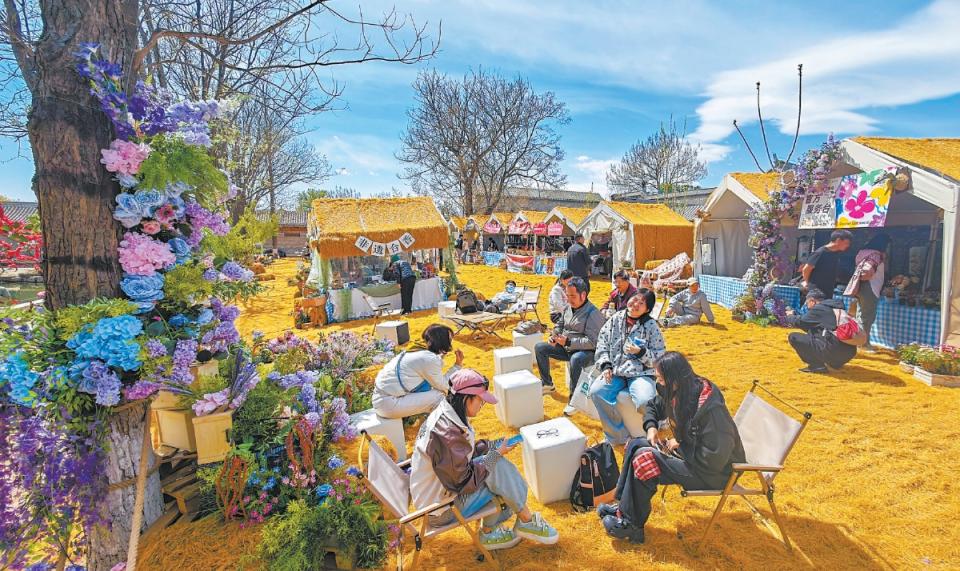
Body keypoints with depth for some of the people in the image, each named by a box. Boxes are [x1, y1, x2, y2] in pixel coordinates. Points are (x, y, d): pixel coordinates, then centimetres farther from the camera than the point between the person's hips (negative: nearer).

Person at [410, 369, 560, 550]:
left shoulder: (445, 413, -3)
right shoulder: (447, 433, -32)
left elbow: (465, 452, 9)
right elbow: (464, 481, -26)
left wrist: (496, 444, -2)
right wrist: (496, 454, -16)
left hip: (440, 484, 9)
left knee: (496, 464, 3)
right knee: (498, 469, -15)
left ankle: (489, 532, 12)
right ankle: (527, 522, 6)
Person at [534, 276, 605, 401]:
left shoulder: (593, 313, -20)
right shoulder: (568, 308, 6)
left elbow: (592, 342, -26)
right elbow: (559, 325, 20)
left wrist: (569, 342, -30)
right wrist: (554, 336, -3)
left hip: (586, 351, -8)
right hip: (566, 348, 9)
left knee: (576, 359, -41)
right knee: (539, 347, 3)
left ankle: (574, 396, -21)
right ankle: (547, 384, 15)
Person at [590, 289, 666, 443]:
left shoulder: (651, 326, -1)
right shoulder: (615, 320, 7)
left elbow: (659, 357, 0)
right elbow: (602, 344, 11)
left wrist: (641, 352, -17)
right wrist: (605, 365, -3)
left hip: (641, 374, -3)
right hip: (615, 372, 3)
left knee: (645, 401, -32)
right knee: (596, 391, -22)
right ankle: (619, 436, -6)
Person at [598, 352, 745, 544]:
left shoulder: (710, 407, -30)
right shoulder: (678, 392, -4)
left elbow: (716, 456, -31)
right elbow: (653, 406, 16)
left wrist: (680, 444, -21)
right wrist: (651, 427, -2)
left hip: (713, 471, -9)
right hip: (688, 452, 9)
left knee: (644, 457, -21)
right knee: (636, 445, 1)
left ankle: (631, 524, -6)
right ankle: (623, 506, 4)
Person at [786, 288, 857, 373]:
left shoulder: (818, 309, -2)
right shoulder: (834, 308, 23)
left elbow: (799, 321, 3)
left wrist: (790, 316, 25)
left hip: (833, 350, -9)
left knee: (793, 337, -4)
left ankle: (817, 365, -6)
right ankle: (835, 362, 23)